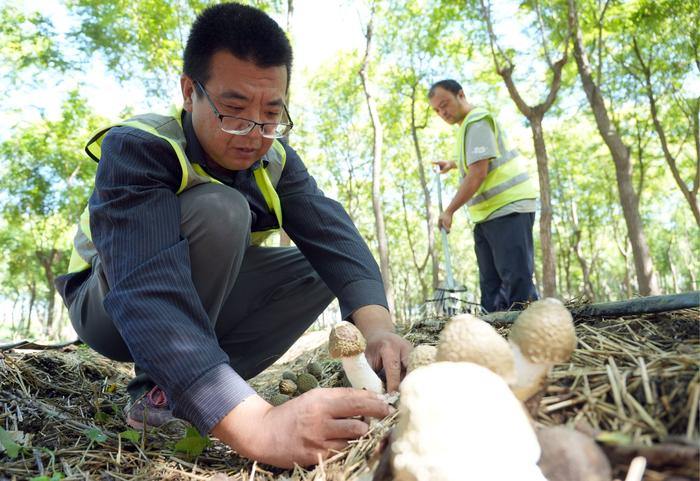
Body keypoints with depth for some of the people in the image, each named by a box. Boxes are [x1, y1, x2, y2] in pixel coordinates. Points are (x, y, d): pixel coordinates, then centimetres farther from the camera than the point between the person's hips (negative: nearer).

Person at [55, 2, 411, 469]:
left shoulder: (275, 160, -12)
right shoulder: (136, 148, -31)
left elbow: (332, 234, -25)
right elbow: (147, 294, -44)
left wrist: (377, 325, -46)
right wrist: (257, 425, -57)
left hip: (204, 301, 6)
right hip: (116, 311, -5)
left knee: (322, 267, -12)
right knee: (218, 210, -33)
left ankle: (195, 386, -12)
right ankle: (160, 390, -17)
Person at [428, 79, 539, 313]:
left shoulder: (477, 122, -9)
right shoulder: (469, 124, 22)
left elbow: (478, 173, -19)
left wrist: (449, 210, -15)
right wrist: (453, 164, 41)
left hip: (509, 207, -10)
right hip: (488, 213, 10)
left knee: (516, 280, -15)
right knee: (491, 284, 5)